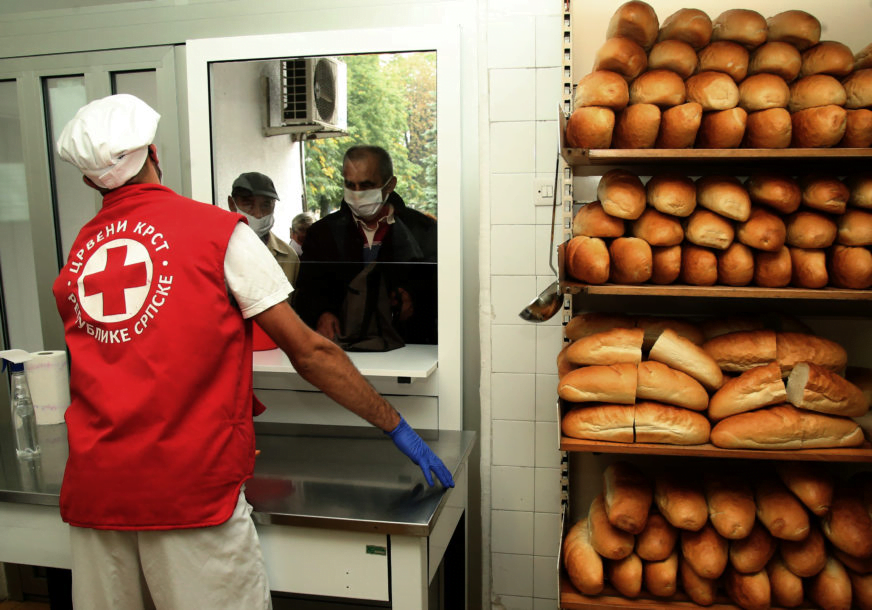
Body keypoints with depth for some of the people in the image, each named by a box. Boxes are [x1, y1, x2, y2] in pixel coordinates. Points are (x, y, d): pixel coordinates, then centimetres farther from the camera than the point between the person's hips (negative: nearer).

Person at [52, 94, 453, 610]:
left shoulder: (77, 254, 9)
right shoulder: (217, 229, -4)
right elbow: (308, 352, -5)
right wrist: (397, 427, 4)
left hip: (93, 488, 5)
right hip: (190, 487, -5)